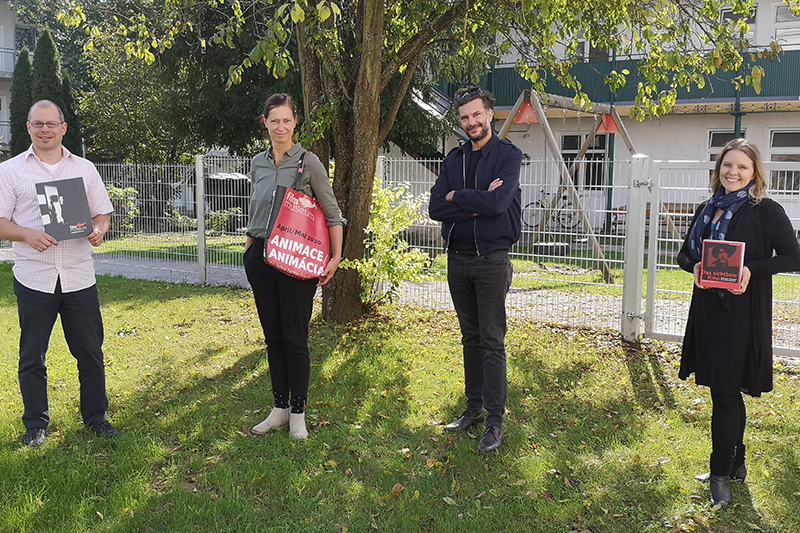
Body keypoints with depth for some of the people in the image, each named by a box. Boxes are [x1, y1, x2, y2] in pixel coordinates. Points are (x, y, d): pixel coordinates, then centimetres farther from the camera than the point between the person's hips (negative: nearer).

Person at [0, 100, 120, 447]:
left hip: (79, 276, 1)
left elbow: (103, 212, 14)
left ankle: (96, 417, 21)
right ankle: (35, 424, 22)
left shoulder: (84, 169, 11)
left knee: (90, 352, 6)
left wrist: (98, 230, -8)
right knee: (32, 356, 7)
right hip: (34, 278, -1)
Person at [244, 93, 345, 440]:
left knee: (294, 337, -1)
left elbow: (332, 213, -2)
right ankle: (280, 408, 22)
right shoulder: (258, 164, 11)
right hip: (260, 257, 5)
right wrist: (250, 245, 16)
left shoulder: (309, 162, -4)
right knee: (272, 336, 10)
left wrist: (336, 257, -8)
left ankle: (297, 413, 12)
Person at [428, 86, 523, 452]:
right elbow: (435, 208, -1)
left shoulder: (508, 155, -4)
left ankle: (495, 422, 3)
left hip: (491, 260, -5)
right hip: (457, 259, 5)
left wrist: (457, 197, -8)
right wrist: (477, 203, -14)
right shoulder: (454, 159, 11)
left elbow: (498, 202, -20)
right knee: (470, 338, 14)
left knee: (492, 342, -3)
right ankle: (474, 408, 25)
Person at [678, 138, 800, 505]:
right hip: (707, 308, 6)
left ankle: (721, 473, 11)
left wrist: (752, 269, -21)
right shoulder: (707, 209, 11)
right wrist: (694, 266, -6)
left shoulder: (766, 212, -7)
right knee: (726, 392, 16)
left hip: (742, 313, -6)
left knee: (725, 392, -4)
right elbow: (685, 253, 16)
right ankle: (735, 465, 32)